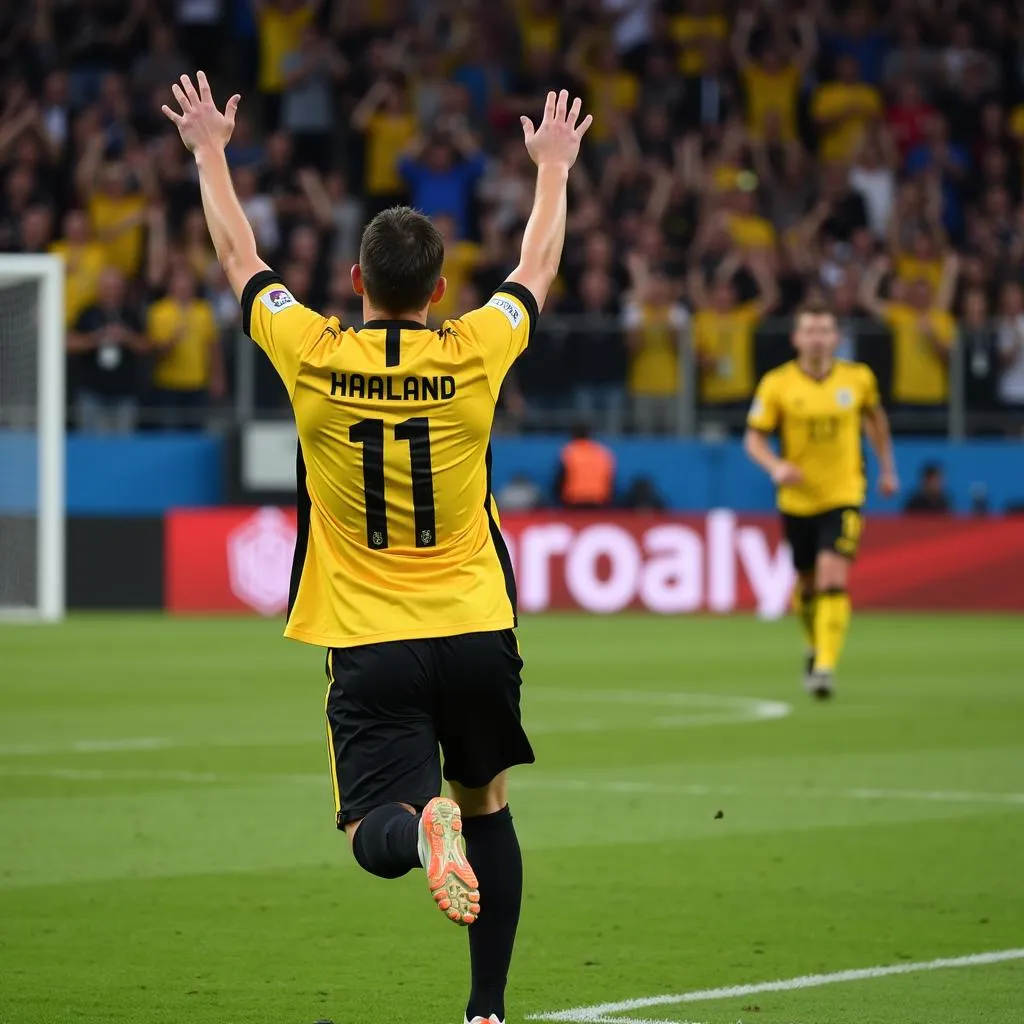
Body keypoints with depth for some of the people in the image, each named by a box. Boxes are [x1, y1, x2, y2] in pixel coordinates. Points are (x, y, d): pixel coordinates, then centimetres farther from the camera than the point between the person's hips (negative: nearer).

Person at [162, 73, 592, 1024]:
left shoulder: (313, 358, -5)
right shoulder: (473, 353, -4)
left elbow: (239, 257, 12)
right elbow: (538, 265, 15)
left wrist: (210, 153, 26)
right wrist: (552, 167, 31)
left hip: (367, 643, -1)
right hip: (474, 628, 1)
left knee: (376, 832, -5)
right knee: (487, 807, 20)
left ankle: (417, 822, -40)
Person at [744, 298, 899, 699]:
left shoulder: (858, 378, -3)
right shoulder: (777, 384, -8)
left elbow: (876, 418, 16)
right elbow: (754, 438, -4)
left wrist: (887, 468, 19)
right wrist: (775, 466, -24)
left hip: (843, 496, -1)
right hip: (798, 499, 1)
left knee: (833, 579, -18)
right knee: (807, 584, 15)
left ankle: (825, 667, -21)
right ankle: (815, 647, 43)